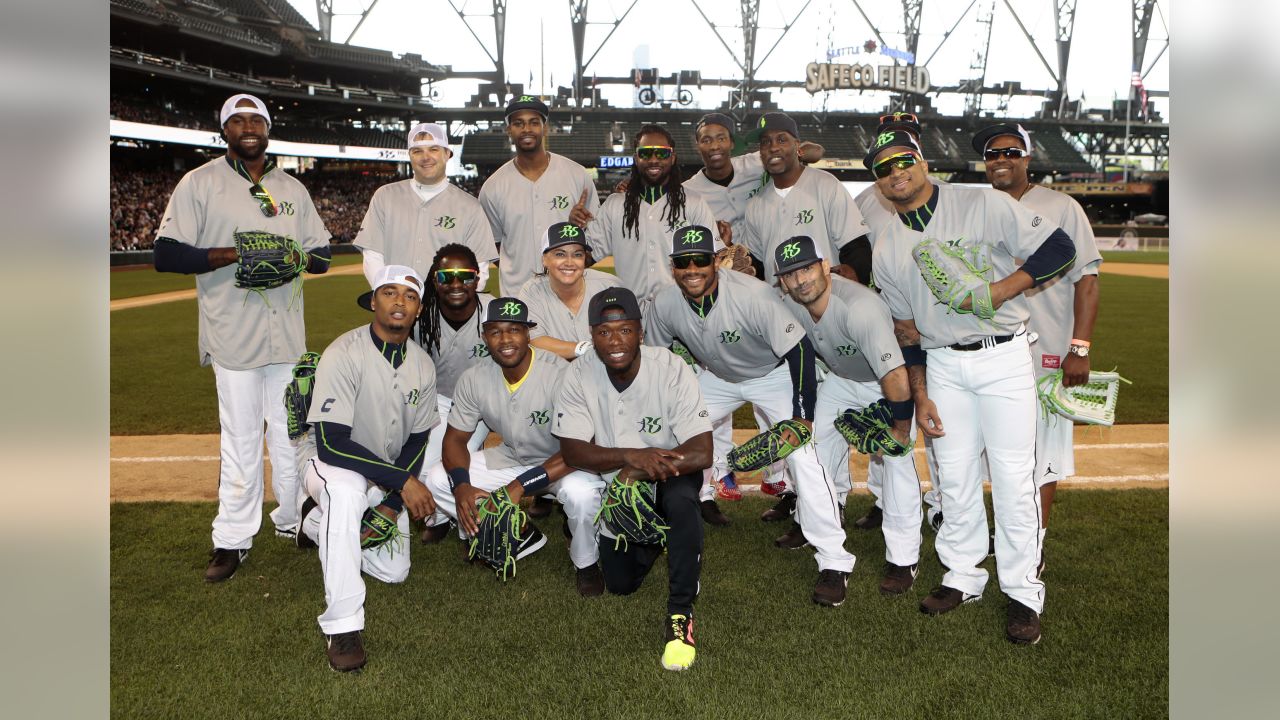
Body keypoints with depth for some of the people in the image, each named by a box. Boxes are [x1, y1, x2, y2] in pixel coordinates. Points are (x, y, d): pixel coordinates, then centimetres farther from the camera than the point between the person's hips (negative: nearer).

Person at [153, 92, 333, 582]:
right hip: (233, 332, -4)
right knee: (240, 438, -1)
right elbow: (166, 254, -5)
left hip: (287, 329, 4)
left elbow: (322, 254, 16)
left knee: (291, 432, 9)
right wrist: (231, 254, -18)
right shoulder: (199, 182, 1)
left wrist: (296, 257, -8)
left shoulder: (292, 188, 14)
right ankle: (233, 539, 11)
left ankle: (292, 520, 24)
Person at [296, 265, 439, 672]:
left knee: (394, 572, 0)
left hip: (391, 478, 6)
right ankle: (342, 627, -33)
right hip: (335, 467, -6)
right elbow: (331, 443, -29)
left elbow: (417, 440, 1)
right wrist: (403, 481, -31)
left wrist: (392, 502, -11)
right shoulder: (343, 355, -24)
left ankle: (320, 523, 29)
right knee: (345, 491, -40)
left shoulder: (422, 365, -5)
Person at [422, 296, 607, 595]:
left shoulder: (560, 374, -28)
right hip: (510, 458, 6)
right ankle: (521, 535, 8)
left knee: (582, 492, -38)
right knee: (437, 480, -7)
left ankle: (585, 564, -3)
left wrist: (520, 486, -37)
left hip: (562, 464, -5)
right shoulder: (474, 379, -12)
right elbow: (455, 437, -2)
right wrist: (461, 486, -23)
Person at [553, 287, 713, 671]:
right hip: (616, 482, 3)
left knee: (680, 498, -37)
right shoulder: (579, 374, -17)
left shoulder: (671, 368, -24)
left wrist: (641, 471, -34)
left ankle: (680, 613, -21)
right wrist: (630, 455, -35)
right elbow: (573, 451, -20)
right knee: (620, 585, 2)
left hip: (670, 473, -3)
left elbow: (701, 453, -29)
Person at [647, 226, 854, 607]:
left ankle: (834, 562, -13)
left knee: (801, 454, -20)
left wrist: (802, 416, -33)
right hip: (717, 376, 6)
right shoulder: (665, 303, -19)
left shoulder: (753, 294, -36)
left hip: (774, 374, -5)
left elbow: (800, 350, -32)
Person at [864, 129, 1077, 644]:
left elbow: (1059, 249, -10)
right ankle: (964, 577, 25)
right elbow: (906, 328, 11)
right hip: (943, 365, 4)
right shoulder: (887, 249, 7)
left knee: (1014, 476, -2)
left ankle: (1022, 592, 11)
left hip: (1004, 356, -4)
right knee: (954, 477, 9)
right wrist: (919, 397, 7)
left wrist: (999, 291, -20)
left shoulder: (982, 205, -7)